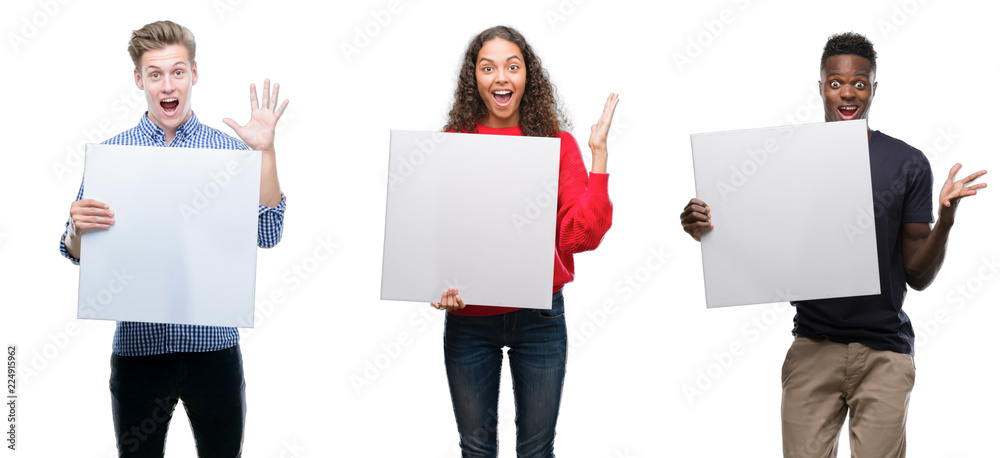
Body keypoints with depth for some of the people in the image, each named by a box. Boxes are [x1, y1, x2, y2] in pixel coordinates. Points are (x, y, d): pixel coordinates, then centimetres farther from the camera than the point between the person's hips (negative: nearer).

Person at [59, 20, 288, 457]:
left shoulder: (229, 150, 2)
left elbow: (267, 235, -7)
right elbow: (78, 254, 4)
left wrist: (265, 151, -13)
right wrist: (79, 228, -19)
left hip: (214, 342, 0)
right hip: (138, 343, 0)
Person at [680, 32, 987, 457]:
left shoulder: (908, 164, 0)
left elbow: (918, 276, 1)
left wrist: (945, 220, -17)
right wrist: (707, 231, -12)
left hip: (883, 352, -1)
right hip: (812, 346, 1)